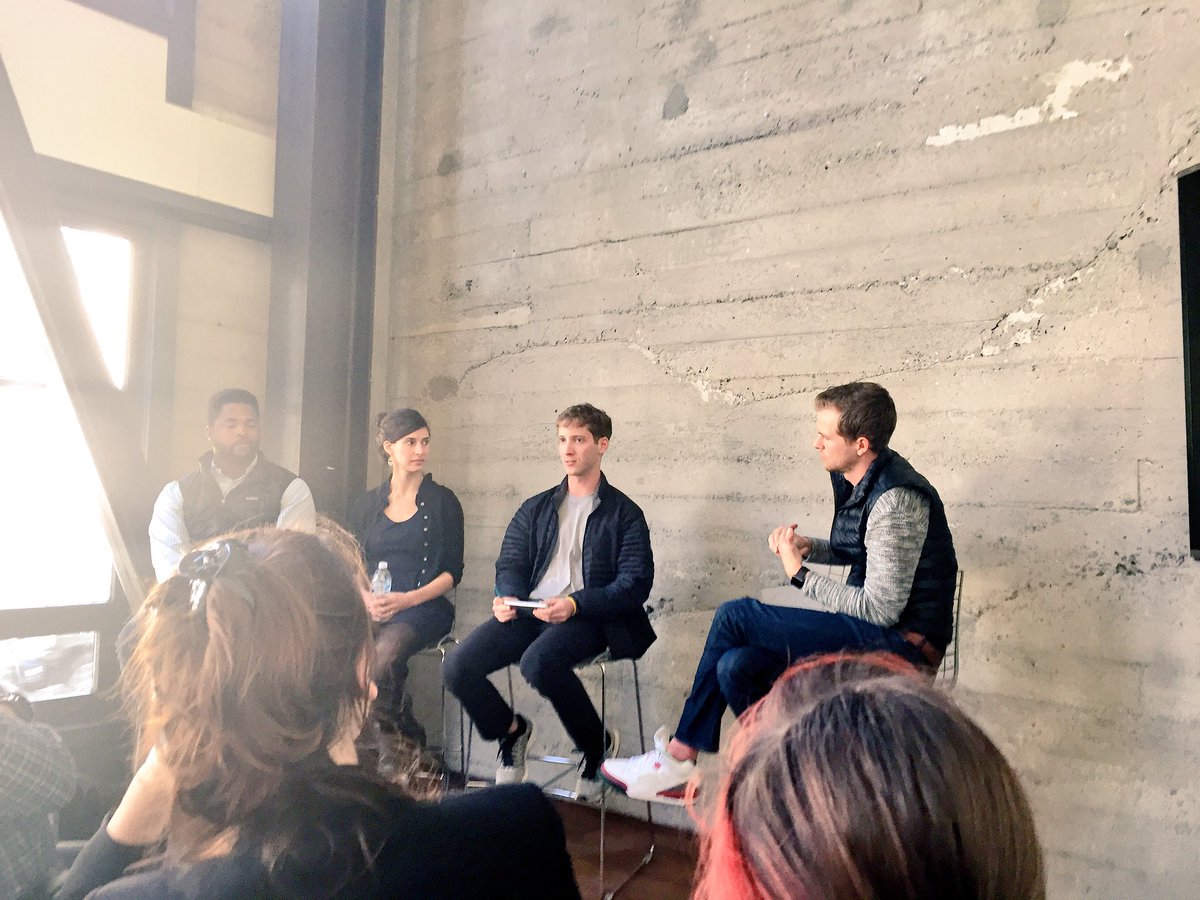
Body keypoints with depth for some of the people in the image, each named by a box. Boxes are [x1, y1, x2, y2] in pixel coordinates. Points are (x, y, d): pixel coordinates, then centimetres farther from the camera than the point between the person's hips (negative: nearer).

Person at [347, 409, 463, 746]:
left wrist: (408, 599, -12)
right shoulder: (366, 506, 18)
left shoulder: (442, 501, 7)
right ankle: (405, 734, -15)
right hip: (371, 609, 3)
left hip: (423, 607, -3)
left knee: (385, 650, -35)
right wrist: (365, 598, -7)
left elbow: (452, 572, 3)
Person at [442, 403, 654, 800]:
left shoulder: (624, 513, 7)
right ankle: (510, 729, 13)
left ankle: (598, 744, -7)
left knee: (539, 661, -36)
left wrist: (575, 604, -19)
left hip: (588, 616, -5)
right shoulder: (535, 509, 22)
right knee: (457, 665, -18)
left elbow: (635, 584, -4)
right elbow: (510, 564, 17)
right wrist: (507, 597, -8)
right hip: (530, 611, 5)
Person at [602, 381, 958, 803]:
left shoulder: (894, 500, -22)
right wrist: (808, 547, 1)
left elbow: (881, 608, -22)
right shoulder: (854, 480, 6)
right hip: (870, 627, 9)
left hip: (903, 641, -8)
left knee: (735, 615, -15)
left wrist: (800, 573, -13)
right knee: (736, 666, -11)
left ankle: (679, 755, 0)